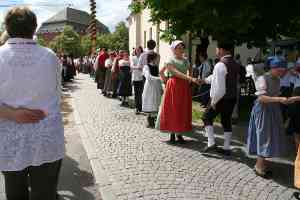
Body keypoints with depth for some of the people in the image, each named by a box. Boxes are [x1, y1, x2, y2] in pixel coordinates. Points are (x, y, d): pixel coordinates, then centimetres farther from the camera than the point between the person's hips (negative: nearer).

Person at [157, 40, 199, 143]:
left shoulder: (185, 61, 11)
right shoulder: (170, 61, -7)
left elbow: (190, 70, 29)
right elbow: (177, 73, -20)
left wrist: (189, 80, 12)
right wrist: (191, 78, -27)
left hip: (184, 87, 6)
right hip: (173, 86, -6)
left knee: (183, 110, 5)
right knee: (172, 110, -2)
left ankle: (179, 133, 14)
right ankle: (172, 134, 7)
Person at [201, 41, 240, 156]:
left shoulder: (220, 65, -20)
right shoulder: (235, 64, 8)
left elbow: (219, 87, -25)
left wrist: (214, 101, -15)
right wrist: (205, 80, 25)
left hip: (221, 98, -8)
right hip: (232, 98, 8)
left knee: (207, 117, 11)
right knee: (227, 121, 16)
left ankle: (211, 144, 6)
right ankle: (226, 148, 22)